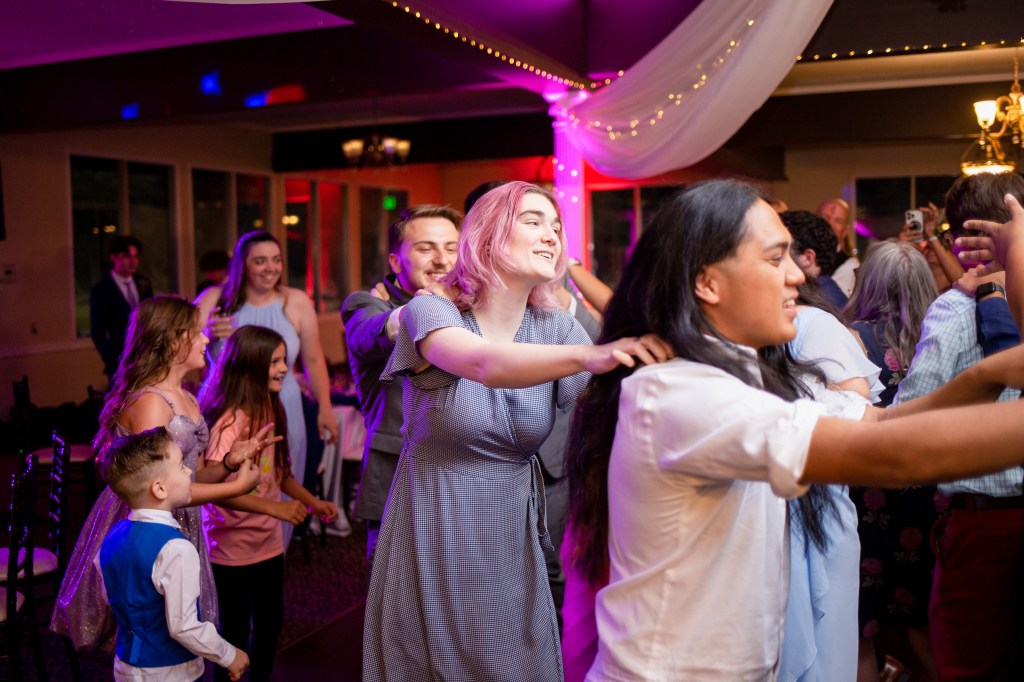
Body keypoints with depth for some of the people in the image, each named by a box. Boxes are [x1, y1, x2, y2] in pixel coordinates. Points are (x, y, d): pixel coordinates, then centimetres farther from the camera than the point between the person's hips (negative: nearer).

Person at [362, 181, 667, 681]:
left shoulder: (556, 327, -1)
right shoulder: (429, 311, -14)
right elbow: (486, 364, -35)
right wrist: (586, 354, -50)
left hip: (512, 537, 3)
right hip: (433, 535, -3)